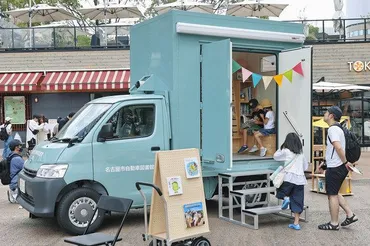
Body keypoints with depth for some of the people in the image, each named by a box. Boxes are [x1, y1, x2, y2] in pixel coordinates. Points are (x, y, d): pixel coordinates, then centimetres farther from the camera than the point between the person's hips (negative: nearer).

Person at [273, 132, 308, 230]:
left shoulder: (286, 151, -1)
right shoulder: (301, 154, 12)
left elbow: (275, 156, 14)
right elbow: (306, 167, 20)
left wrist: (281, 148, 24)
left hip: (289, 177, -4)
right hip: (300, 179, 4)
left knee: (280, 192, 18)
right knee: (297, 201, 7)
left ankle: (285, 198, -16)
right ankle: (296, 223, 6)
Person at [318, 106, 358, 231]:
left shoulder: (333, 129, -16)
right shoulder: (337, 128, 15)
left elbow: (338, 147, -29)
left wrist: (345, 162, -20)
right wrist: (325, 163, 21)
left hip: (335, 168, -10)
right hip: (337, 166, 10)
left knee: (332, 194, 1)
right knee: (334, 193, 20)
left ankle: (334, 224, 10)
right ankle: (350, 215, 19)